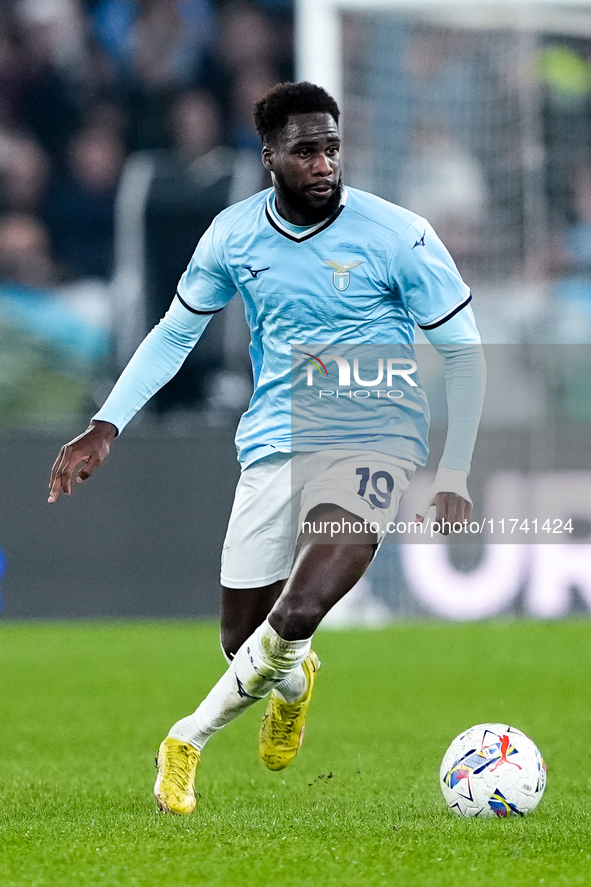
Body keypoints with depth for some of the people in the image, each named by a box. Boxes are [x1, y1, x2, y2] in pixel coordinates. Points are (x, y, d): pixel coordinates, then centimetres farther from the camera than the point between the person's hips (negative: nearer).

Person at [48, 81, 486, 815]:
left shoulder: (398, 237, -11)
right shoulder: (232, 235, 0)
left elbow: (462, 352, -2)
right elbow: (174, 335, 14)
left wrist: (453, 476, -6)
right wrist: (106, 427, 4)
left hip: (372, 441, -4)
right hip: (274, 444, 4)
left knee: (300, 611, -26)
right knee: (245, 641, 4)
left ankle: (188, 742, -3)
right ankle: (292, 683, 44)